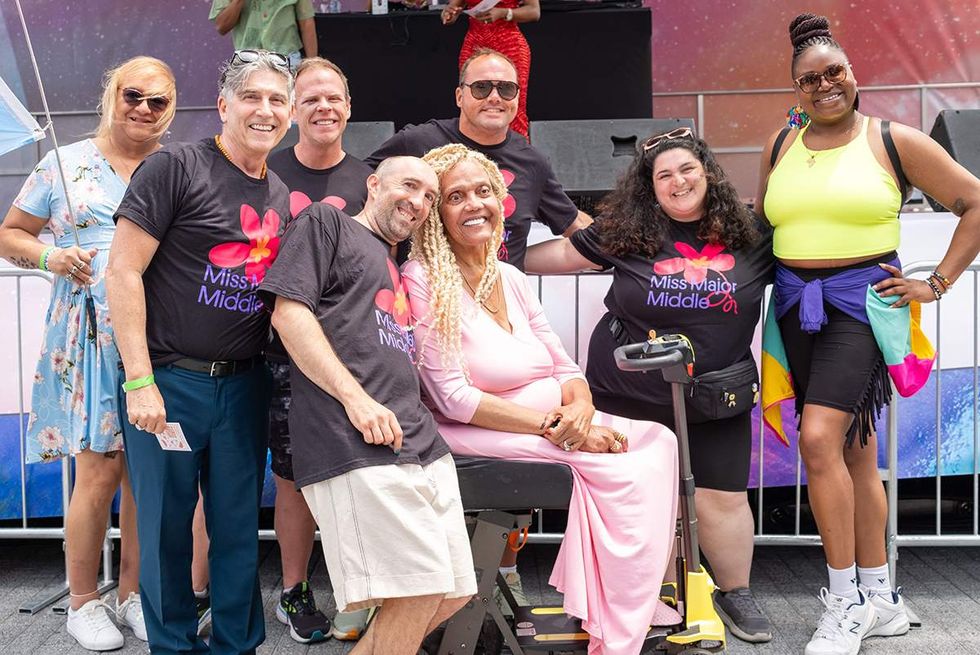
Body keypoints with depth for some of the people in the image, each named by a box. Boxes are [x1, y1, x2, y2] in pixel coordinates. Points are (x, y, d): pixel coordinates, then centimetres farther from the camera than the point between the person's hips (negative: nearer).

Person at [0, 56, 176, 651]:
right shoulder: (65, 165, 7)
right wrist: (51, 256, -8)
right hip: (90, 338, -2)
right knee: (100, 472, -3)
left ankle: (133, 593, 23)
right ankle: (84, 602, 15)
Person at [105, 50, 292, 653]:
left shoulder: (281, 196, 12)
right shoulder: (175, 167, -7)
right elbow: (123, 271, -12)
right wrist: (140, 381, -16)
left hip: (245, 385, 5)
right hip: (168, 380, -5)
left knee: (239, 527, 11)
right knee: (166, 527, 5)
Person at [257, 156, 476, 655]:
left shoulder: (401, 267, 30)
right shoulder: (326, 222, 8)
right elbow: (288, 313, -6)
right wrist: (355, 398, -15)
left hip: (422, 443, 9)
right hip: (358, 445, -9)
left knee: (453, 593, 6)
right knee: (419, 594, -13)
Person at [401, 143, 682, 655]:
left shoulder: (510, 277, 12)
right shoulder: (422, 281, -10)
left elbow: (566, 369, 12)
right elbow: (455, 400, -15)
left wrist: (580, 407, -12)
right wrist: (555, 426, -20)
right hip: (477, 437, -7)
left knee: (656, 443, -13)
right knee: (621, 467, -23)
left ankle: (628, 610, -3)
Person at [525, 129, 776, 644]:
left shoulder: (750, 235, 0)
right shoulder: (626, 232, -2)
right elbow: (565, 253, 7)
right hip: (631, 394, 0)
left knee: (723, 497, 5)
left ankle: (735, 594, 28)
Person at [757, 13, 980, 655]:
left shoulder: (894, 141, -1)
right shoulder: (780, 149, 11)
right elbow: (760, 225, 24)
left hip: (862, 300, -5)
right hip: (797, 306, 5)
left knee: (820, 437, -19)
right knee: (854, 448, 9)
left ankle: (845, 600, -5)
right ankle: (881, 599, 19)